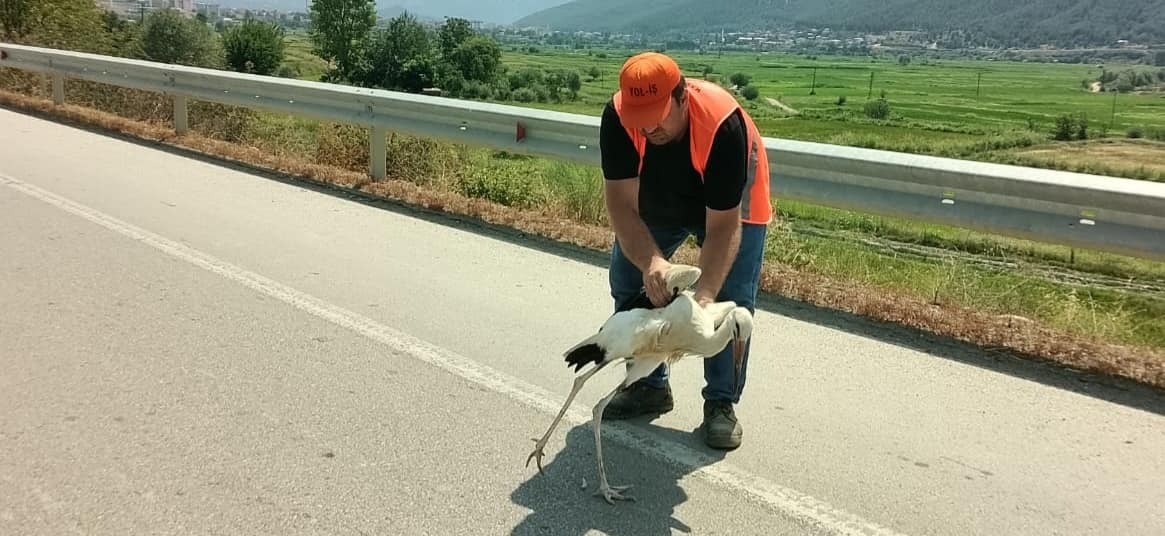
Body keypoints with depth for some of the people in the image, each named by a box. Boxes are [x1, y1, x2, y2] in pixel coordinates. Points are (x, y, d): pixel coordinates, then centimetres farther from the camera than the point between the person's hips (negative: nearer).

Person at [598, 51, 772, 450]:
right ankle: (649, 386, 16)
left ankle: (721, 403, 3)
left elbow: (723, 225, -39)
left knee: (730, 300, -13)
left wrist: (703, 294, -50)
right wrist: (650, 261, -52)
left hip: (730, 205, -3)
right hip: (655, 201, 4)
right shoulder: (618, 117, -33)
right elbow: (621, 203, -35)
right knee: (626, 281, 1)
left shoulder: (722, 124, -41)